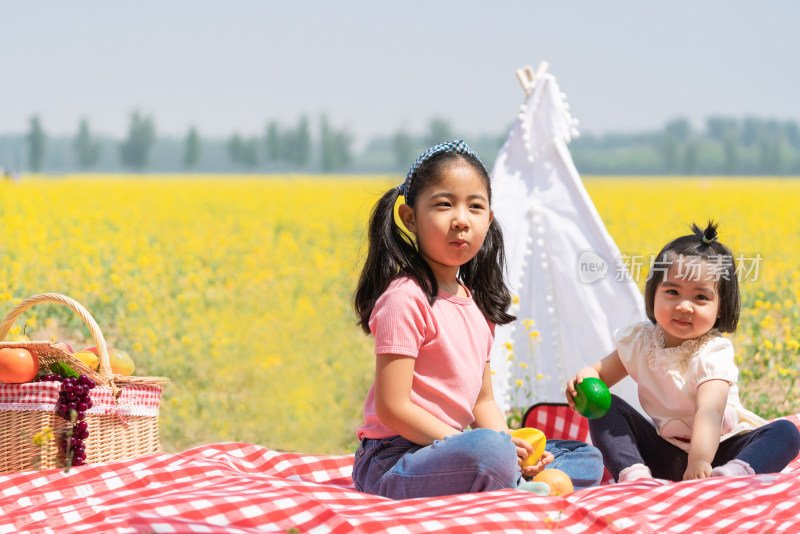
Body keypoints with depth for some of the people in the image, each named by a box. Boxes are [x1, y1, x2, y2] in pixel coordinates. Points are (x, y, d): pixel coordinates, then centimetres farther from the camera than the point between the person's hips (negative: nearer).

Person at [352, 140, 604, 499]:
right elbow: (392, 409, -19)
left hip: (447, 448, 9)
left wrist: (517, 448, -2)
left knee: (587, 460, 8)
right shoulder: (406, 298, -14)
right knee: (491, 452, -38)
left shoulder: (476, 303, 13)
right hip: (392, 465, -9)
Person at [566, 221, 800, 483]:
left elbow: (709, 411, -36)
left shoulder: (711, 354, -20)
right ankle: (634, 476, -31)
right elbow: (603, 371, 13)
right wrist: (585, 378, -14)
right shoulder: (639, 342, -2)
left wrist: (700, 461, -54)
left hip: (717, 451, -4)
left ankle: (733, 474, -57)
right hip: (662, 455, 4)